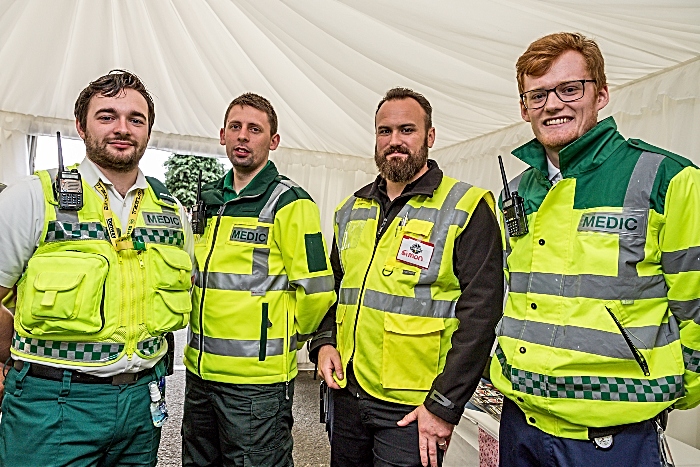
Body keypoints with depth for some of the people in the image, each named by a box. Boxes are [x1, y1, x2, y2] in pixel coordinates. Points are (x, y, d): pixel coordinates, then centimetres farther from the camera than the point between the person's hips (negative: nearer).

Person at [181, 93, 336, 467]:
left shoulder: (291, 204, -12)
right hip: (199, 370, 7)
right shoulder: (208, 200, 10)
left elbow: (315, 290, -15)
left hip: (257, 378, -7)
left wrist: (280, 340, -1)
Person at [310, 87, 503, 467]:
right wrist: (324, 342, 3)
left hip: (413, 409, -5)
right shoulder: (351, 210, 9)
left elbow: (480, 313, -14)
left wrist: (445, 406, -15)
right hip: (346, 396, 6)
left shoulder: (466, 209, -9)